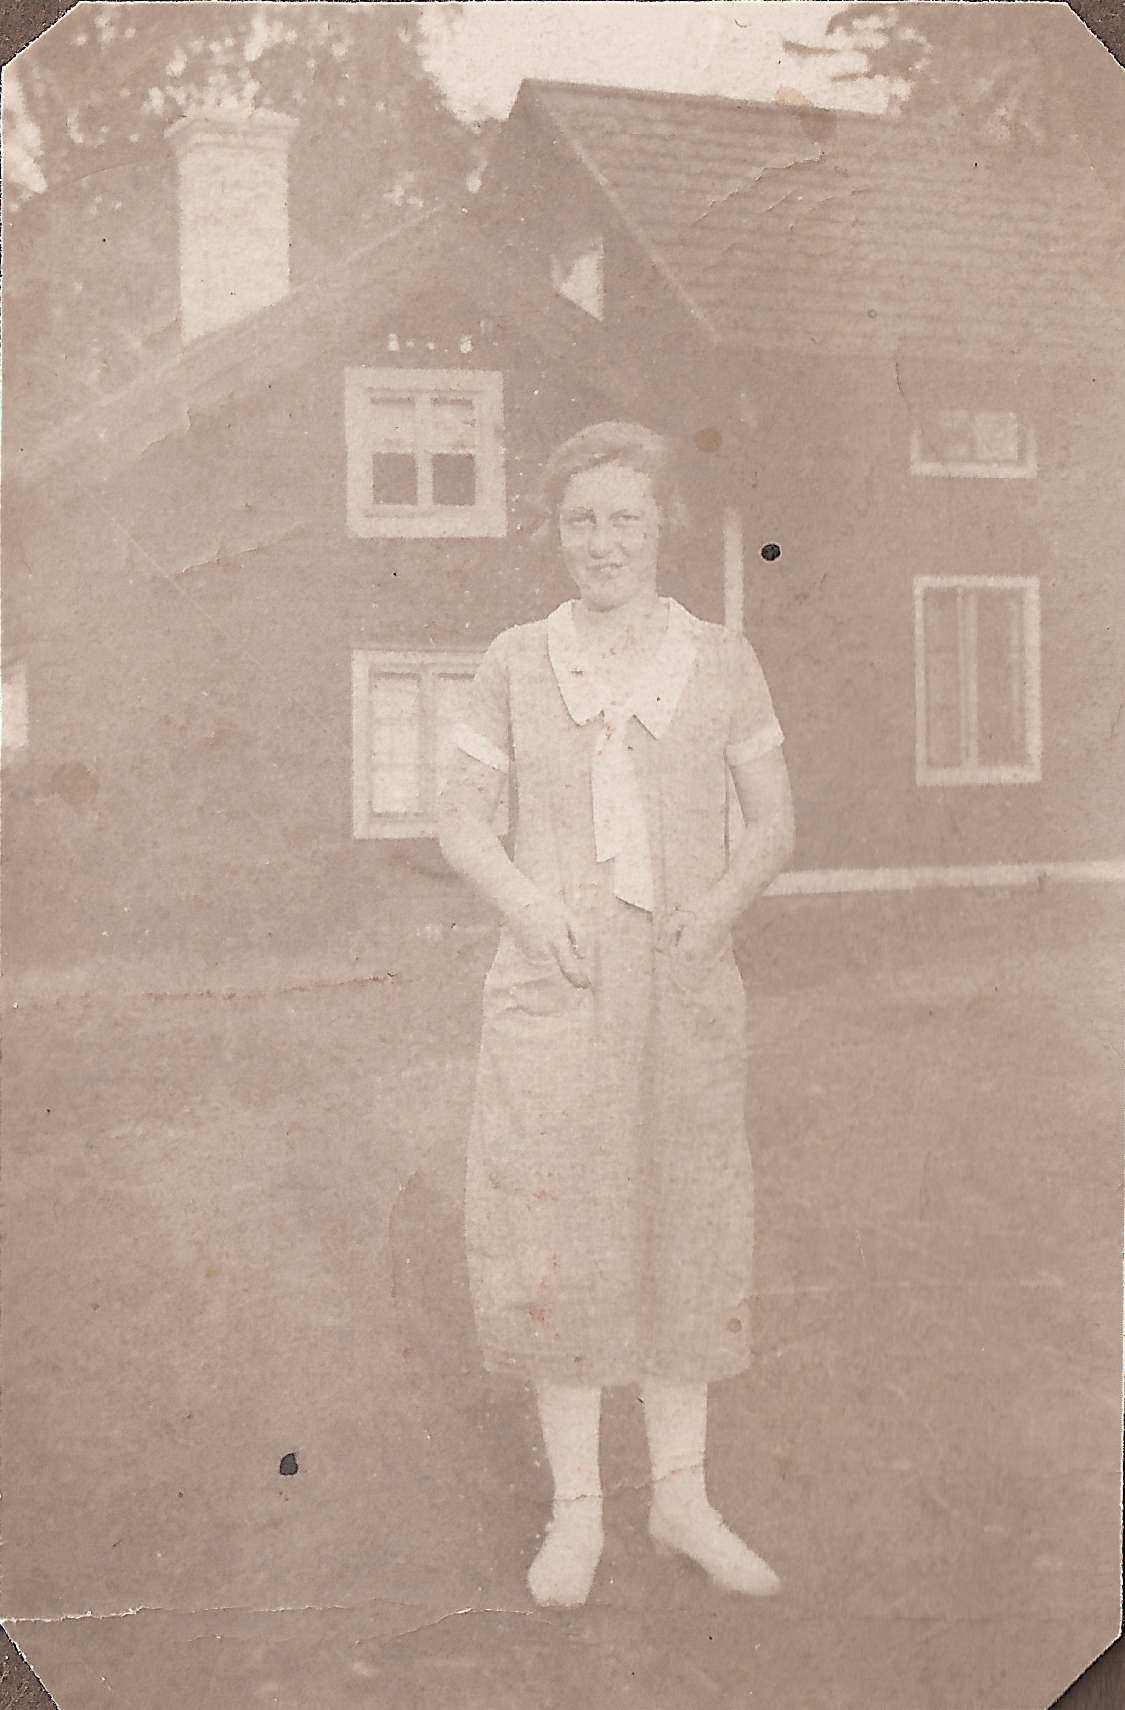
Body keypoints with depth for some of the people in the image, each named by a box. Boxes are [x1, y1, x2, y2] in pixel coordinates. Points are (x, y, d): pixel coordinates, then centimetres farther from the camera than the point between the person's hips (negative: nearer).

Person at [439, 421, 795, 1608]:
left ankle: (681, 1496, 27)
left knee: (686, 1230, 9)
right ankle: (575, 1509, 21)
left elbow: (773, 825, 5)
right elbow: (462, 820, 5)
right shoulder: (516, 663, 2)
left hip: (683, 987, 1)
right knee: (555, 1233, 3)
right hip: (554, 985, 0)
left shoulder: (721, 663, 2)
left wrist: (725, 899, -14)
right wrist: (526, 903, -14)